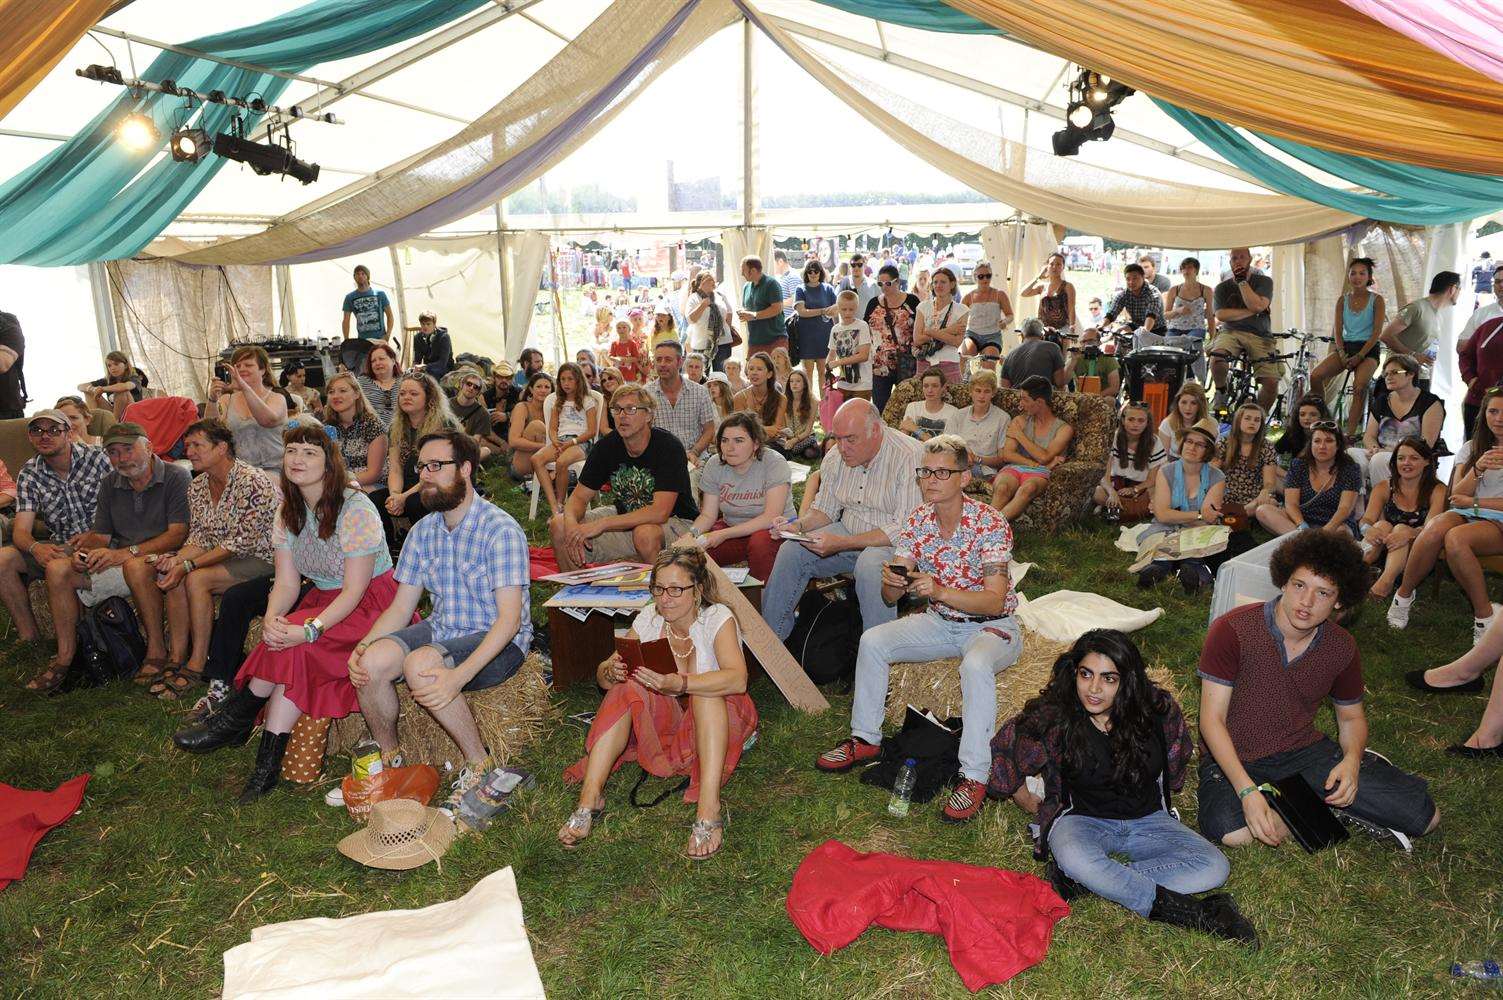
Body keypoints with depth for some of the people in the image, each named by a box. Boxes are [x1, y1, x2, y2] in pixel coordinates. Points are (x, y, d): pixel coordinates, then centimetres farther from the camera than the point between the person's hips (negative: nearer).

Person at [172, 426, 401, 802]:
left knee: (295, 647, -29)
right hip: (323, 599, 6)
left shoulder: (355, 508, -18)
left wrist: (310, 629, -33)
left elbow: (354, 590, -20)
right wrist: (272, 619, -22)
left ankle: (236, 719, -10)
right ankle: (269, 762, -22)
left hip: (370, 604, -6)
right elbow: (287, 582, 0)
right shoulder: (289, 511, 4)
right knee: (288, 648, -24)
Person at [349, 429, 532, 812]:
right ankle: (389, 757, 7)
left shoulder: (500, 529, -17)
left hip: (497, 641, -6)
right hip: (441, 629, 6)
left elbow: (510, 617, -23)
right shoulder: (423, 532, 6)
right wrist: (363, 646, -12)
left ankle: (480, 766, -13)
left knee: (420, 666, -32)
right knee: (371, 662, -20)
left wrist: (459, 675, -34)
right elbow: (400, 608, 8)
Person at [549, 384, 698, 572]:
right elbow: (579, 497, -1)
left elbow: (660, 512, -30)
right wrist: (571, 524, -26)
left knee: (645, 533, -39)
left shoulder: (668, 447, -22)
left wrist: (602, 524, -32)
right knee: (559, 526, -8)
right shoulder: (607, 447, -6)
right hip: (626, 517, 6)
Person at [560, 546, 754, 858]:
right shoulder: (649, 618, -4)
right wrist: (612, 671, -30)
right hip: (661, 722, 3)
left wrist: (678, 684, -49)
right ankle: (589, 799, -30)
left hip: (715, 722, -3)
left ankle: (709, 809, -41)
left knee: (705, 689, -33)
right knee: (628, 685, -23)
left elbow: (737, 679, -34)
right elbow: (603, 676, -5)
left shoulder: (717, 618, -16)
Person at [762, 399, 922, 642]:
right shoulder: (838, 455, 2)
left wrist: (841, 544, -30)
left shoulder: (909, 456, -21)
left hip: (897, 541, -6)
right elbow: (825, 510, 13)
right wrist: (798, 526, -11)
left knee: (870, 565, -36)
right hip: (849, 533, 7)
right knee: (790, 552, -10)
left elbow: (905, 529, -25)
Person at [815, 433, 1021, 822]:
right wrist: (891, 581, -30)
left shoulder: (990, 524, -21)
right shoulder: (917, 520, -5)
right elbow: (890, 598, -4)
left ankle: (975, 776, -25)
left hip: (992, 626, -5)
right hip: (940, 622, 6)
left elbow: (995, 602, -27)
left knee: (975, 666, -37)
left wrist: (939, 591, -42)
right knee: (872, 641, -12)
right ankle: (865, 739, 5)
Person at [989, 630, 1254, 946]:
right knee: (1075, 857, -38)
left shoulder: (1159, 710, -12)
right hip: (1083, 819, -3)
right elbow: (1002, 753, -1)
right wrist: (1033, 807, 7)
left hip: (1147, 819, 3)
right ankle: (1190, 913, -24)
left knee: (1214, 867, -22)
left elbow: (1178, 759, 11)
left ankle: (1079, 882, -25)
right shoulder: (1053, 718, -18)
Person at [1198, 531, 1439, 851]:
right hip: (1236, 759, -3)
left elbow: (1351, 717, 14)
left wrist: (1351, 760, -10)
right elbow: (1212, 720, -18)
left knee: (1424, 815, -10)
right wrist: (1247, 792, -29)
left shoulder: (1341, 648, -1)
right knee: (1230, 831, -36)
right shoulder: (1232, 630, -18)